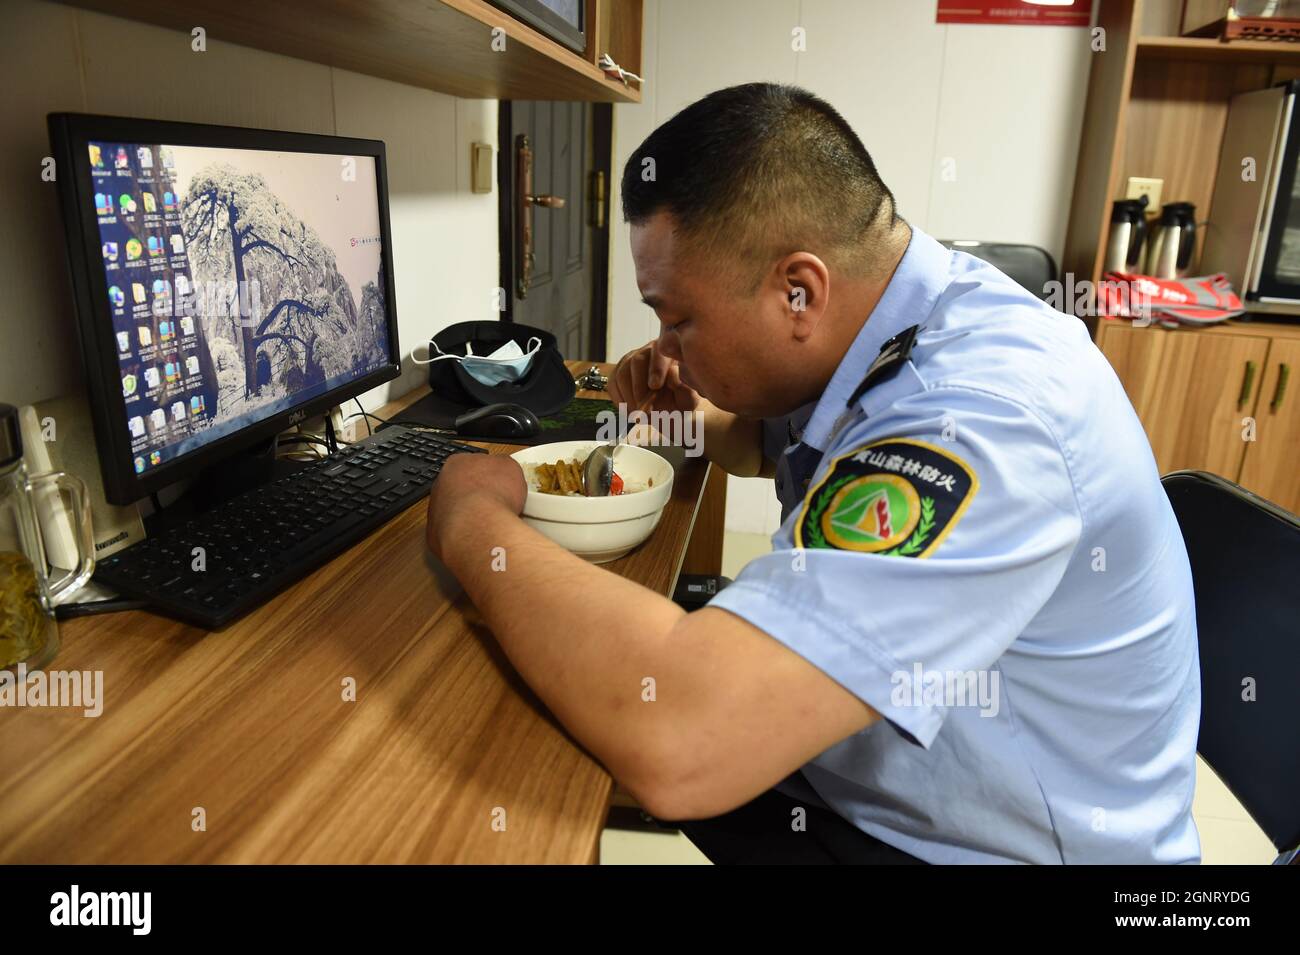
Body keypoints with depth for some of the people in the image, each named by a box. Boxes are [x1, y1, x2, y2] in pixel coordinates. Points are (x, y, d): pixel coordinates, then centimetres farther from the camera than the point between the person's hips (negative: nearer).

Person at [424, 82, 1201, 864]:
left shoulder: (977, 419, -34)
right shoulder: (868, 330, -5)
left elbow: (672, 743, -42)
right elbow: (771, 443, 17)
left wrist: (474, 523, -26)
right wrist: (692, 410, -5)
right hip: (861, 769, 7)